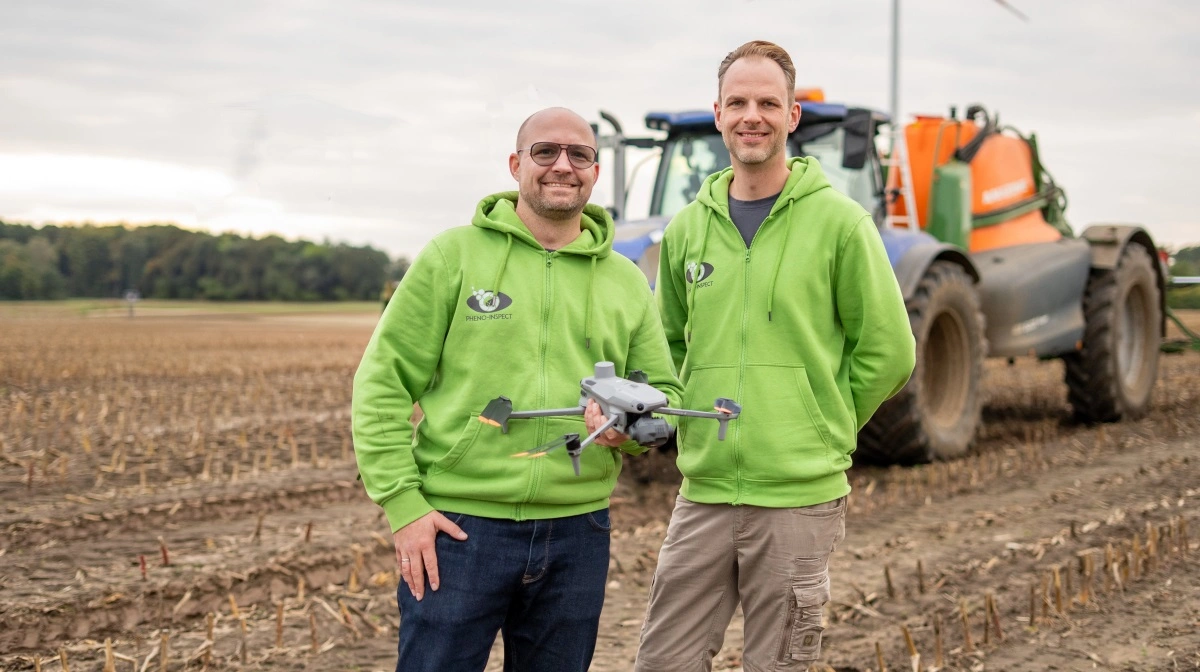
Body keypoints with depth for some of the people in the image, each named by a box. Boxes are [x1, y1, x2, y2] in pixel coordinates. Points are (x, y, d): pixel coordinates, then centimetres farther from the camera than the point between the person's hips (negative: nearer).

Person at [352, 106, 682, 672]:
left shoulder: (627, 282, 11)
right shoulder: (455, 254, 0)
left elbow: (664, 392, 15)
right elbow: (384, 383, -2)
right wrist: (402, 504, -10)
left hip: (577, 532, 4)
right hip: (457, 525, -3)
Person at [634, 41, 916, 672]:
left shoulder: (838, 223, -5)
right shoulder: (686, 229, 9)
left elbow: (887, 352, -1)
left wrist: (819, 429, 1)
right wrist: (697, 419, 9)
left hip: (800, 498, -4)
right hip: (704, 493, 4)